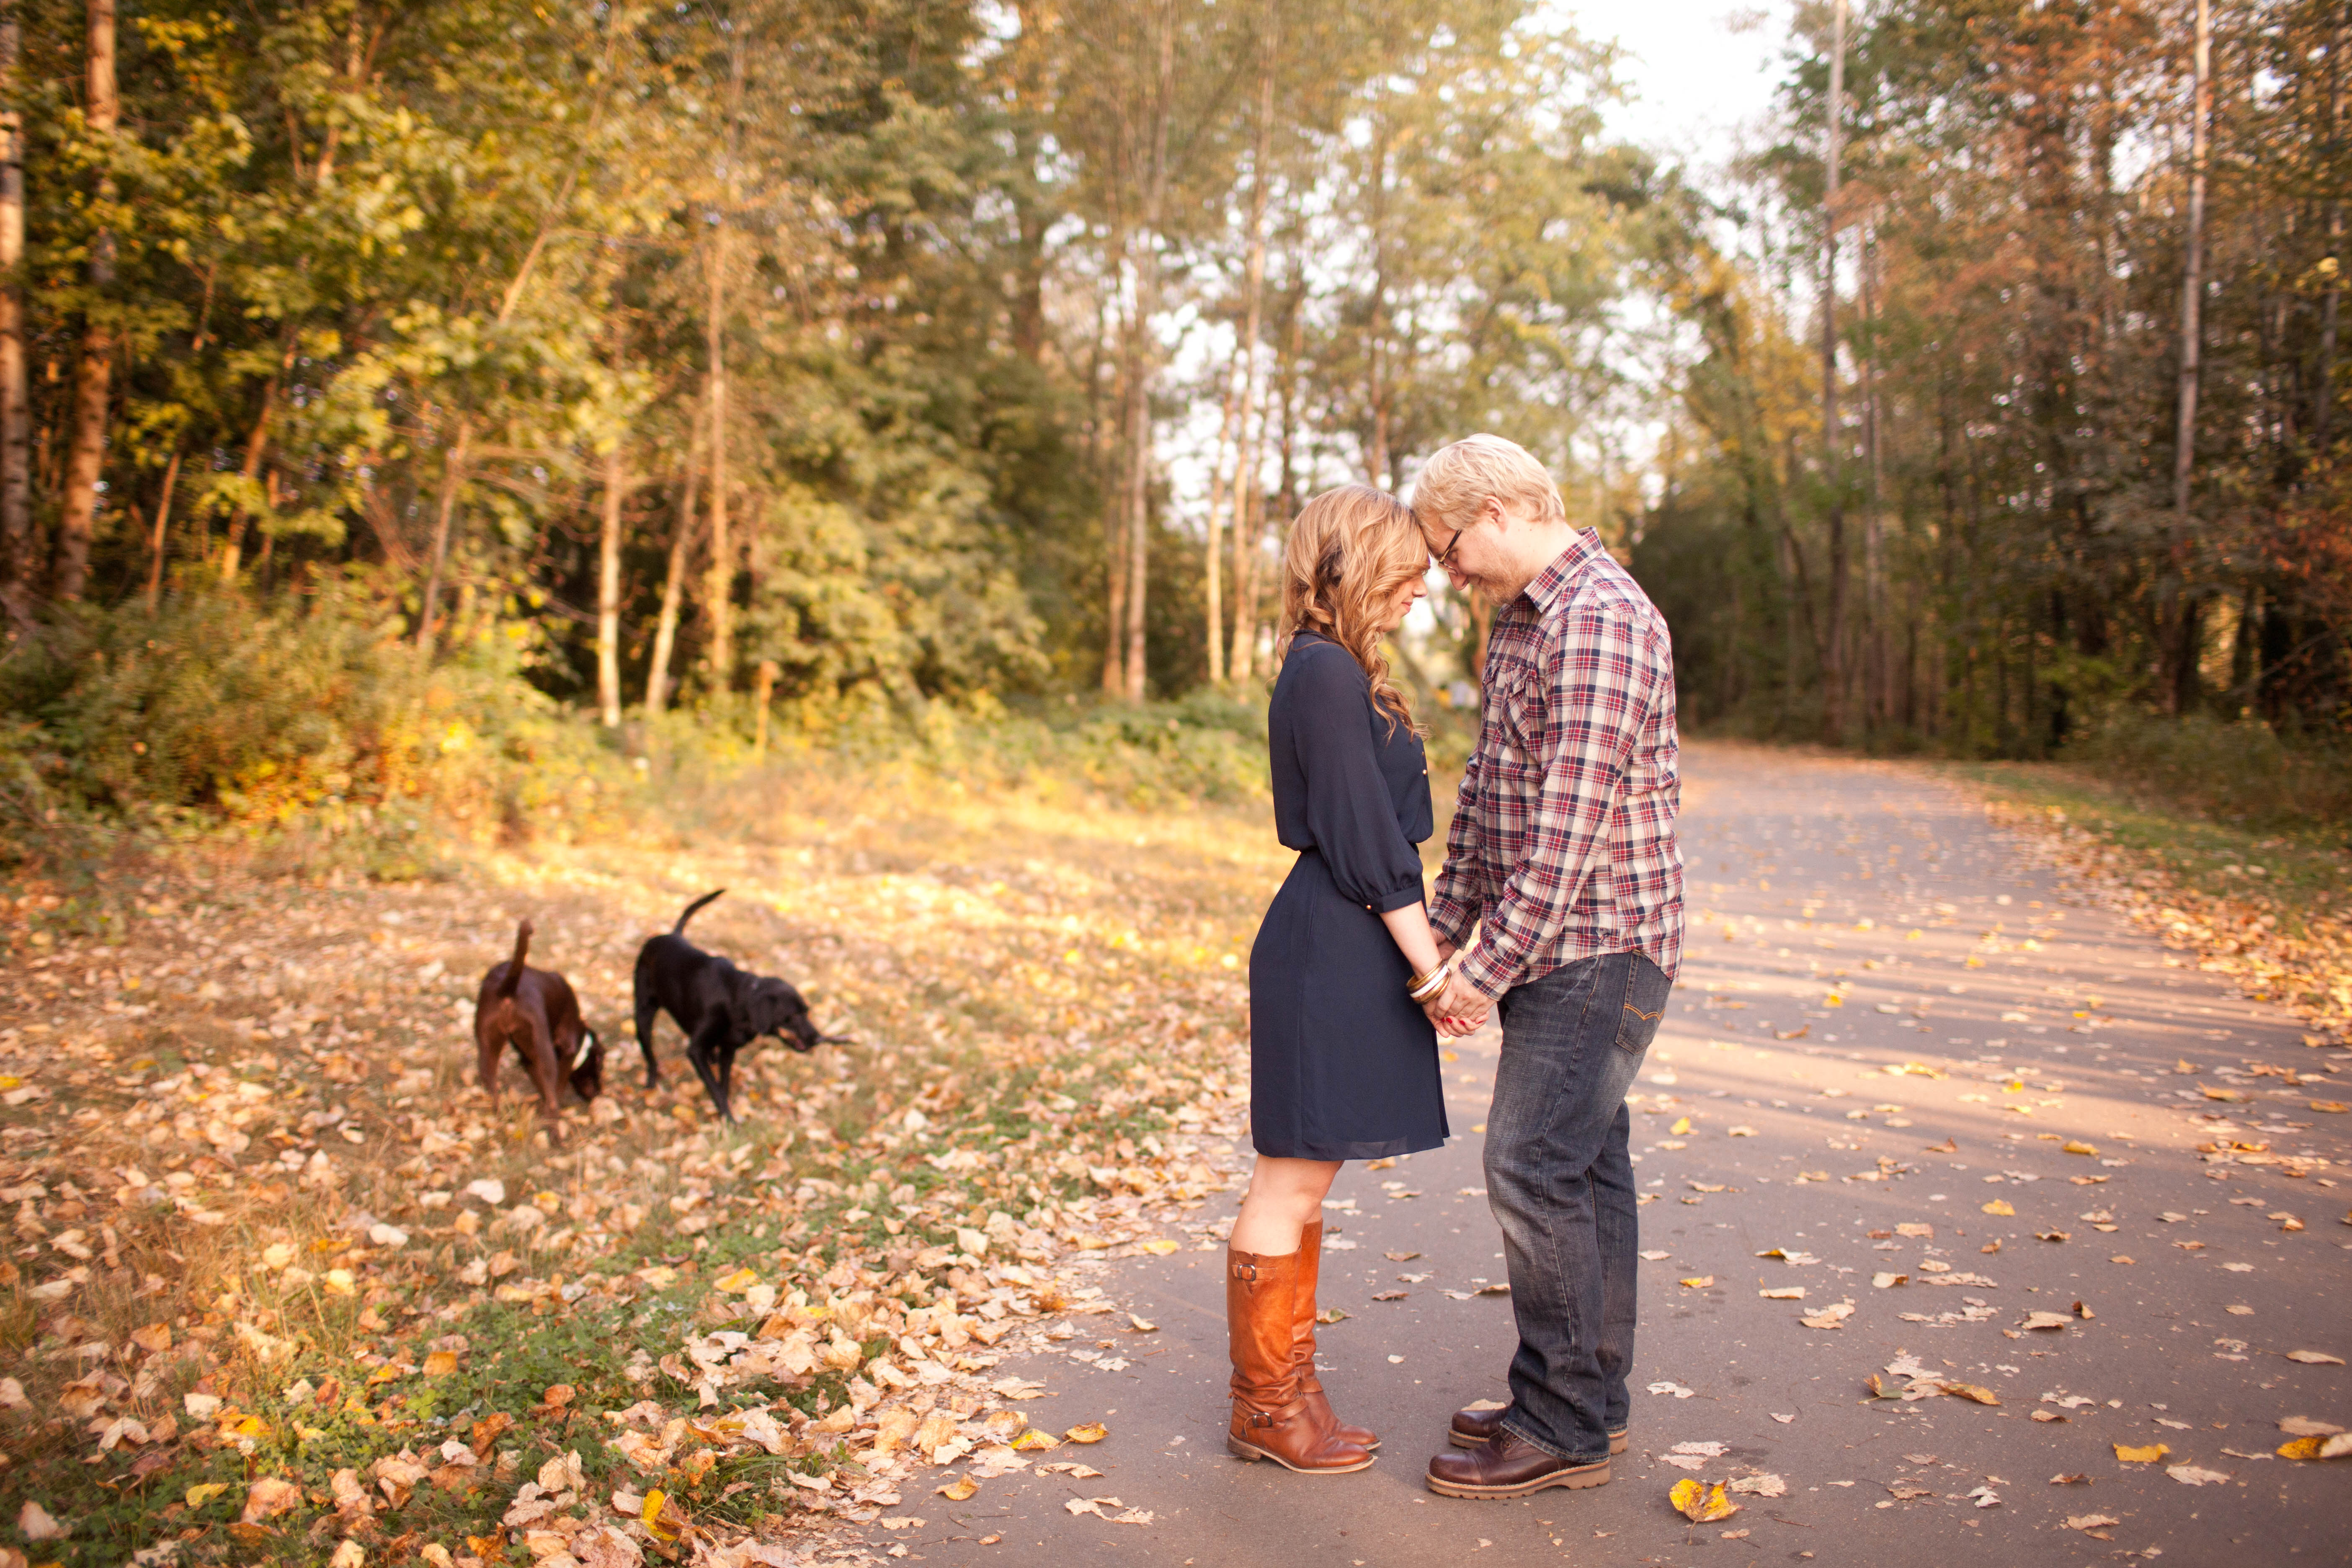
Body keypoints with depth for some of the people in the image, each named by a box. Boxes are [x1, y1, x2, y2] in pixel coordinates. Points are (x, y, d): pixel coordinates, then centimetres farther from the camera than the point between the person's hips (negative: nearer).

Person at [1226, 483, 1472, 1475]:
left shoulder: (1334, 671, 15)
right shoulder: (1327, 675, -16)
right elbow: (1363, 841, -18)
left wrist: (1420, 950, 18)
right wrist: (1430, 959, -14)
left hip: (1339, 949, 10)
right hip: (1329, 954, -10)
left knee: (1304, 1182, 16)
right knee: (1292, 1181, 1)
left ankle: (1288, 1385, 28)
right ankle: (1264, 1406, 14)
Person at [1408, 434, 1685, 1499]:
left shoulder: (1600, 621, -19)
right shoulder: (1520, 620, 14)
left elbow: (1571, 826, -24)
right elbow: (1488, 790, 18)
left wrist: (1489, 970, -21)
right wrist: (1446, 922, 12)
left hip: (1599, 942, -10)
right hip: (1563, 944, 10)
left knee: (1535, 1167, -8)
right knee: (1585, 1163, 14)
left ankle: (1563, 1428, 4)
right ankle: (1590, 1398, 24)